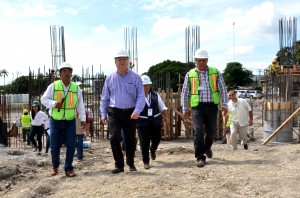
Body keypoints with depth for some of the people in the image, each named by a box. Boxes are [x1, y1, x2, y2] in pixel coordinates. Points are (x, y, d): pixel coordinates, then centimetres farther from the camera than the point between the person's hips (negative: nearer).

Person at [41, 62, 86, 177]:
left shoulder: (76, 88, -1)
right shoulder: (53, 86, -6)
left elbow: (80, 105, 4)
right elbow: (44, 99, -2)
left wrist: (83, 119, -2)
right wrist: (54, 103, -21)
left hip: (70, 121, 1)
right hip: (55, 121, -1)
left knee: (71, 145, -7)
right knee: (55, 146, 4)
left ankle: (68, 168, 9)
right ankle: (55, 165, 31)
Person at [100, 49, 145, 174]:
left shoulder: (135, 77, -1)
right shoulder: (110, 78, 5)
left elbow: (141, 96, -5)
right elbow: (104, 97, 10)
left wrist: (137, 111, -19)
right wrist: (103, 114, 6)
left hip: (130, 113, 0)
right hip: (114, 113, 1)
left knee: (130, 139, 10)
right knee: (114, 138, -12)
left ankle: (131, 163, 32)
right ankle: (119, 165, 3)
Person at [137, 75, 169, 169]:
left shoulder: (155, 95, 6)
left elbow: (162, 108, 12)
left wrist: (166, 117, 7)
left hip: (156, 122, 3)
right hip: (143, 123, -3)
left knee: (156, 139, 8)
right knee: (144, 142, -3)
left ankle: (153, 150, 44)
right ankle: (146, 162, 11)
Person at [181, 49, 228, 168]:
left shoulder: (215, 72, 7)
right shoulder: (190, 74, 6)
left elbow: (222, 89, 7)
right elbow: (185, 93, 10)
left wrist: (224, 104, 0)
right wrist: (185, 109, 7)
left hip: (212, 105, 1)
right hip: (197, 106, -1)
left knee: (211, 130, 11)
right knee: (198, 131, -10)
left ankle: (207, 147, 41)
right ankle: (200, 157, -5)